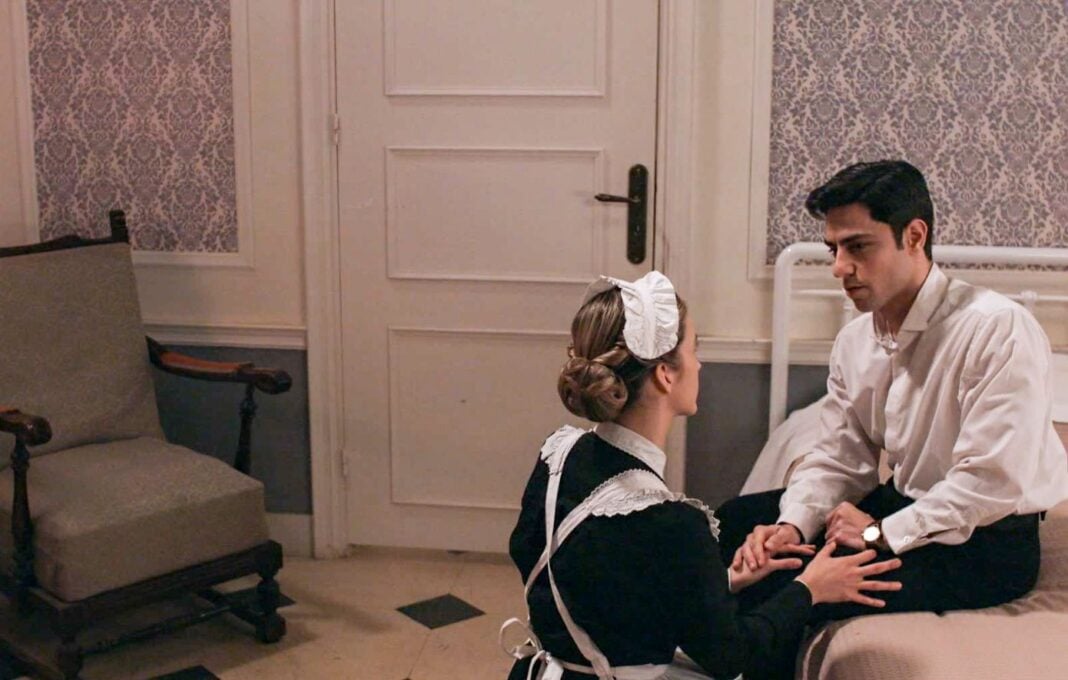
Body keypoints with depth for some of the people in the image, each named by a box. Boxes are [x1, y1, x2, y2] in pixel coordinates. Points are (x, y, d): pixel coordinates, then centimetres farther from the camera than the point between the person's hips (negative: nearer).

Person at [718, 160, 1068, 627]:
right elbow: (838, 461, 7)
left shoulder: (999, 329, -22)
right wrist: (791, 526, -12)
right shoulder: (855, 340, 2)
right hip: (905, 505, 8)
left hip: (987, 542, -8)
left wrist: (883, 532, -20)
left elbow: (993, 483, -26)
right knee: (736, 519, 6)